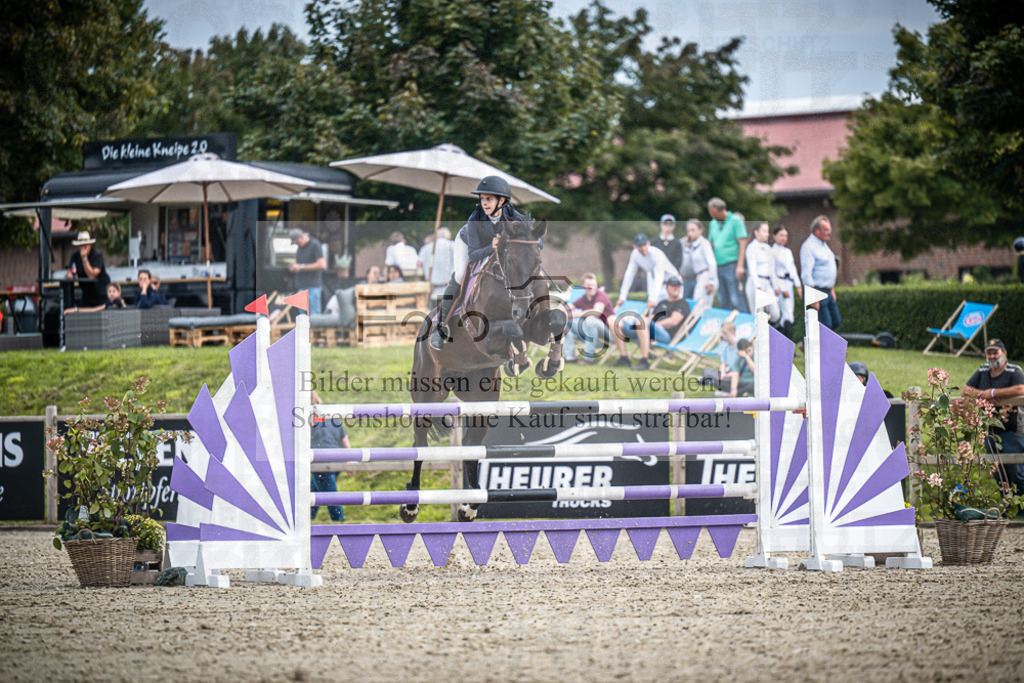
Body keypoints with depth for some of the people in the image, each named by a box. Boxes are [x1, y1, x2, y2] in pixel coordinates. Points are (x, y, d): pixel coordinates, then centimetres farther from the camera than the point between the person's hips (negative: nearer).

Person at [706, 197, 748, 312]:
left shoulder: (735, 221, -4)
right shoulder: (713, 224, 15)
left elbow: (743, 243, -8)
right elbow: (710, 244, 21)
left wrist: (740, 265, -15)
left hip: (732, 264, -7)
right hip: (719, 266, 7)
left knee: (735, 298, -12)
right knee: (723, 300, 5)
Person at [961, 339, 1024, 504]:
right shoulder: (982, 372, 14)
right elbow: (965, 390, 12)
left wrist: (993, 393, -19)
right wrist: (982, 394, -8)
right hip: (990, 432, 6)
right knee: (1000, 476, 8)